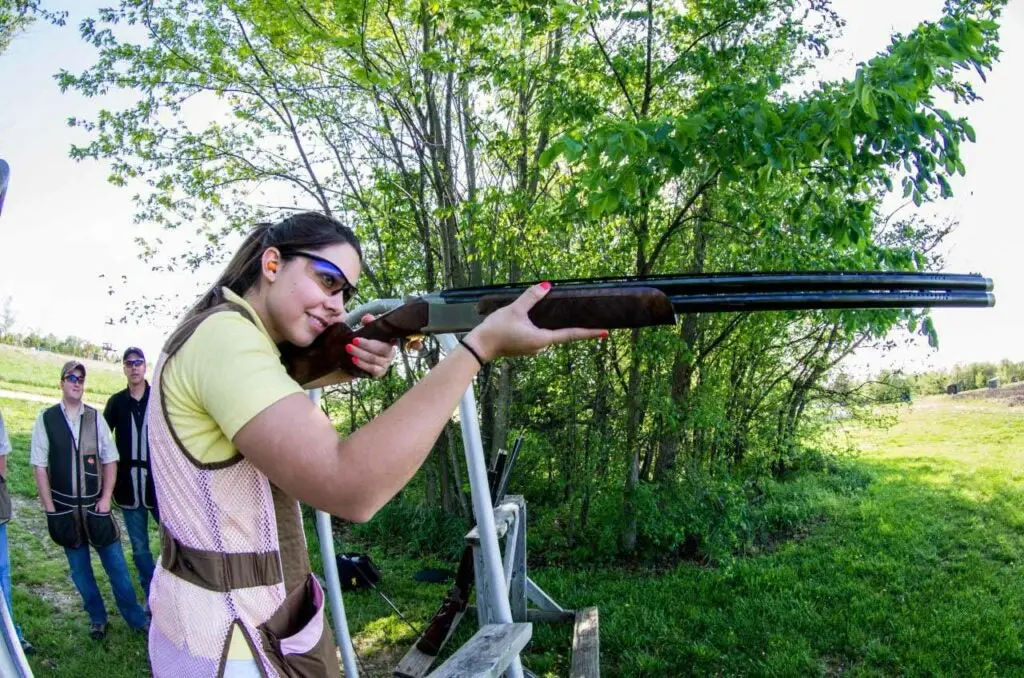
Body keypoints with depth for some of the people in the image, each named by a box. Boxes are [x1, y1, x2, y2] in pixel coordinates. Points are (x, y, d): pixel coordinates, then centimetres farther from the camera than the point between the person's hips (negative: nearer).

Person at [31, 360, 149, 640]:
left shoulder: (95, 418, -3)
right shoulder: (46, 419, -6)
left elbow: (110, 461, 2)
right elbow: (40, 468, -3)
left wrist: (105, 499, -4)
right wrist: (50, 509, -4)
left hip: (96, 506, 0)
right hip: (65, 509, 0)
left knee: (117, 565, 5)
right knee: (79, 568, 13)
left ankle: (135, 617, 20)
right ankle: (97, 618, 31)